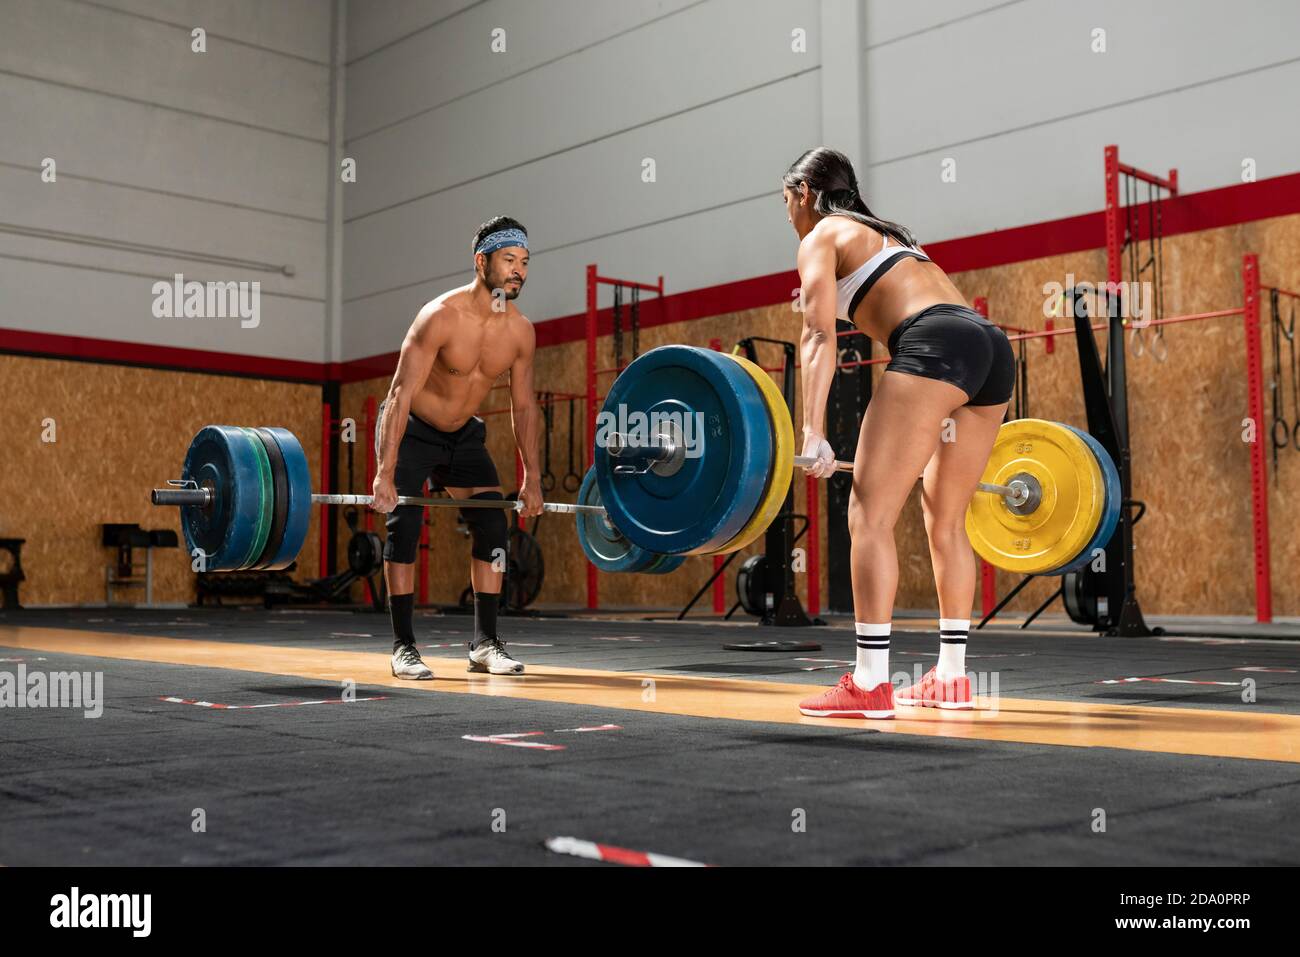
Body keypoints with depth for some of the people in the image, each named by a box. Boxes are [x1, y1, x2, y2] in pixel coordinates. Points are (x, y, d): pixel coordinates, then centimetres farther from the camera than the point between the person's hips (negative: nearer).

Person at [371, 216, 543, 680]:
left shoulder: (521, 331, -11)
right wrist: (386, 473, -35)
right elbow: (400, 393, -30)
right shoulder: (442, 316, -27)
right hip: (411, 431, -5)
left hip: (463, 434, 6)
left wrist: (532, 478, 0)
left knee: (493, 526, -4)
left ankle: (485, 643, 3)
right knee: (404, 525, -16)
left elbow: (524, 406, 0)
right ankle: (403, 646, -9)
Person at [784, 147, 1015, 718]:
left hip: (935, 347, -8)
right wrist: (944, 435, 33)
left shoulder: (820, 238, 13)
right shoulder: (887, 234, 37)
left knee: (870, 511, -8)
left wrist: (812, 431, -14)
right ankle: (950, 679, 19)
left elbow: (820, 336, -4)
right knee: (945, 520, 16)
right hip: (992, 347, 9)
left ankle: (869, 686, -12)